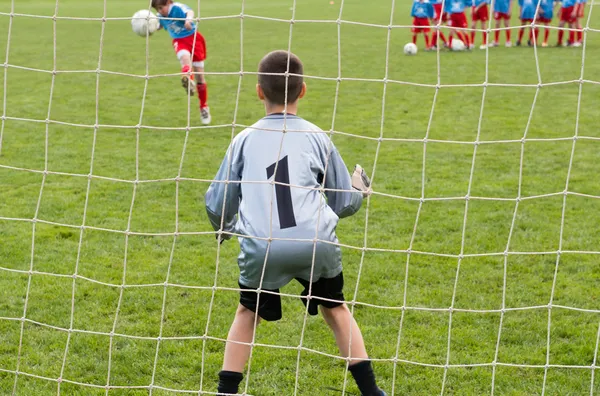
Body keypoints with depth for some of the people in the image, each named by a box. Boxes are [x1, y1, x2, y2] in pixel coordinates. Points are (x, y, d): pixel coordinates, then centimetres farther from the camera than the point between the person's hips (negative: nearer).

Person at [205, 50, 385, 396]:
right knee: (336, 308, 25)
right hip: (316, 244, 1)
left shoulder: (245, 139, 11)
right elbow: (344, 203, 16)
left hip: (262, 248, 0)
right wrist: (360, 190, 39)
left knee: (248, 313, 25)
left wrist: (225, 229, 37)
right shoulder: (316, 137, 10)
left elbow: (217, 205, 14)